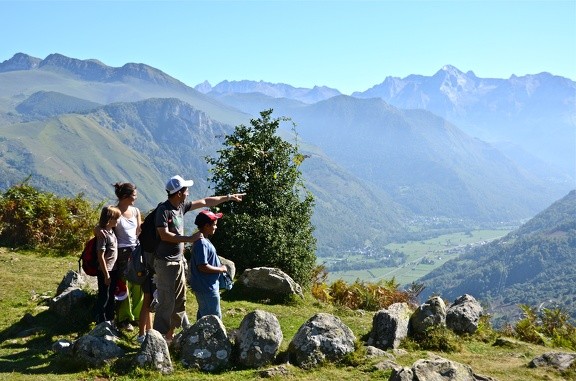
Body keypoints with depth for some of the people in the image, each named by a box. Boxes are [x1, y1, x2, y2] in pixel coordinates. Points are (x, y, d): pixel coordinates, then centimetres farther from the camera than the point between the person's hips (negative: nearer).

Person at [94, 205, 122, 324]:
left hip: (113, 270, 8)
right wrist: (106, 274, -18)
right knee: (103, 297, 3)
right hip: (105, 271, -8)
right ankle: (101, 323, 13)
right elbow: (100, 256, -19)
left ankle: (110, 321, 29)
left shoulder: (112, 231, 7)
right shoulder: (103, 234, -18)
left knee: (111, 297, 17)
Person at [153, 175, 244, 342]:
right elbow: (164, 235, -23)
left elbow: (205, 202, 17)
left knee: (180, 300, 14)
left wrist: (228, 197, 22)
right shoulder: (163, 209, -16)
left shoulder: (182, 206, 7)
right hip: (166, 263, -9)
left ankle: (170, 334, 25)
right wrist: (189, 239, -20)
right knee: (166, 302, -6)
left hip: (179, 261, 9)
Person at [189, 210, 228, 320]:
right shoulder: (202, 243, -21)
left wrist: (220, 266, 10)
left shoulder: (204, 241, 11)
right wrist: (220, 269, -15)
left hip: (205, 287, 11)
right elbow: (203, 266, -25)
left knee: (203, 314, 19)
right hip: (207, 288, -11)